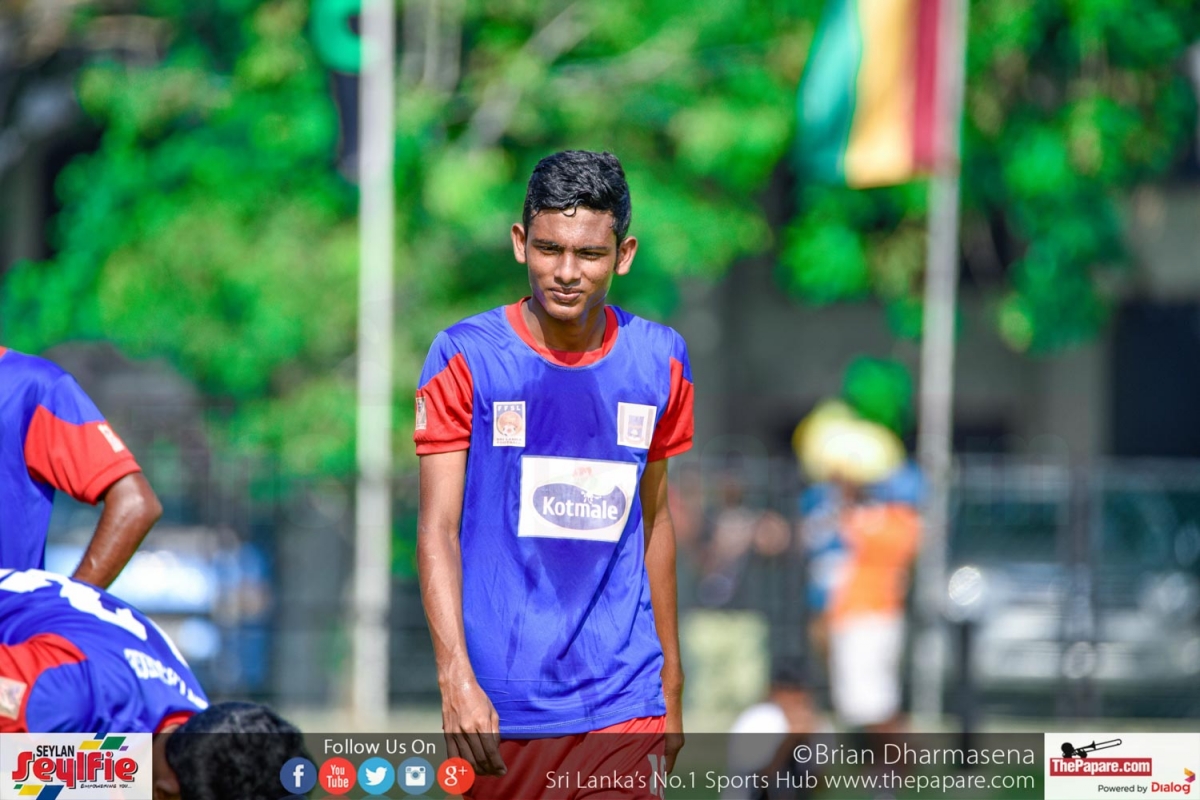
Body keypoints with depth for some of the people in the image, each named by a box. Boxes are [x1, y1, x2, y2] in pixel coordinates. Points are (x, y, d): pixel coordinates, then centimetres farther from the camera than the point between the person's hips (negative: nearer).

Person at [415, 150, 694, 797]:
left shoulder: (660, 362, 6)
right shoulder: (465, 357, -3)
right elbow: (437, 529, -6)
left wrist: (671, 683, 20)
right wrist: (456, 678, -16)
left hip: (623, 698, 1)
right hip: (499, 703, -1)